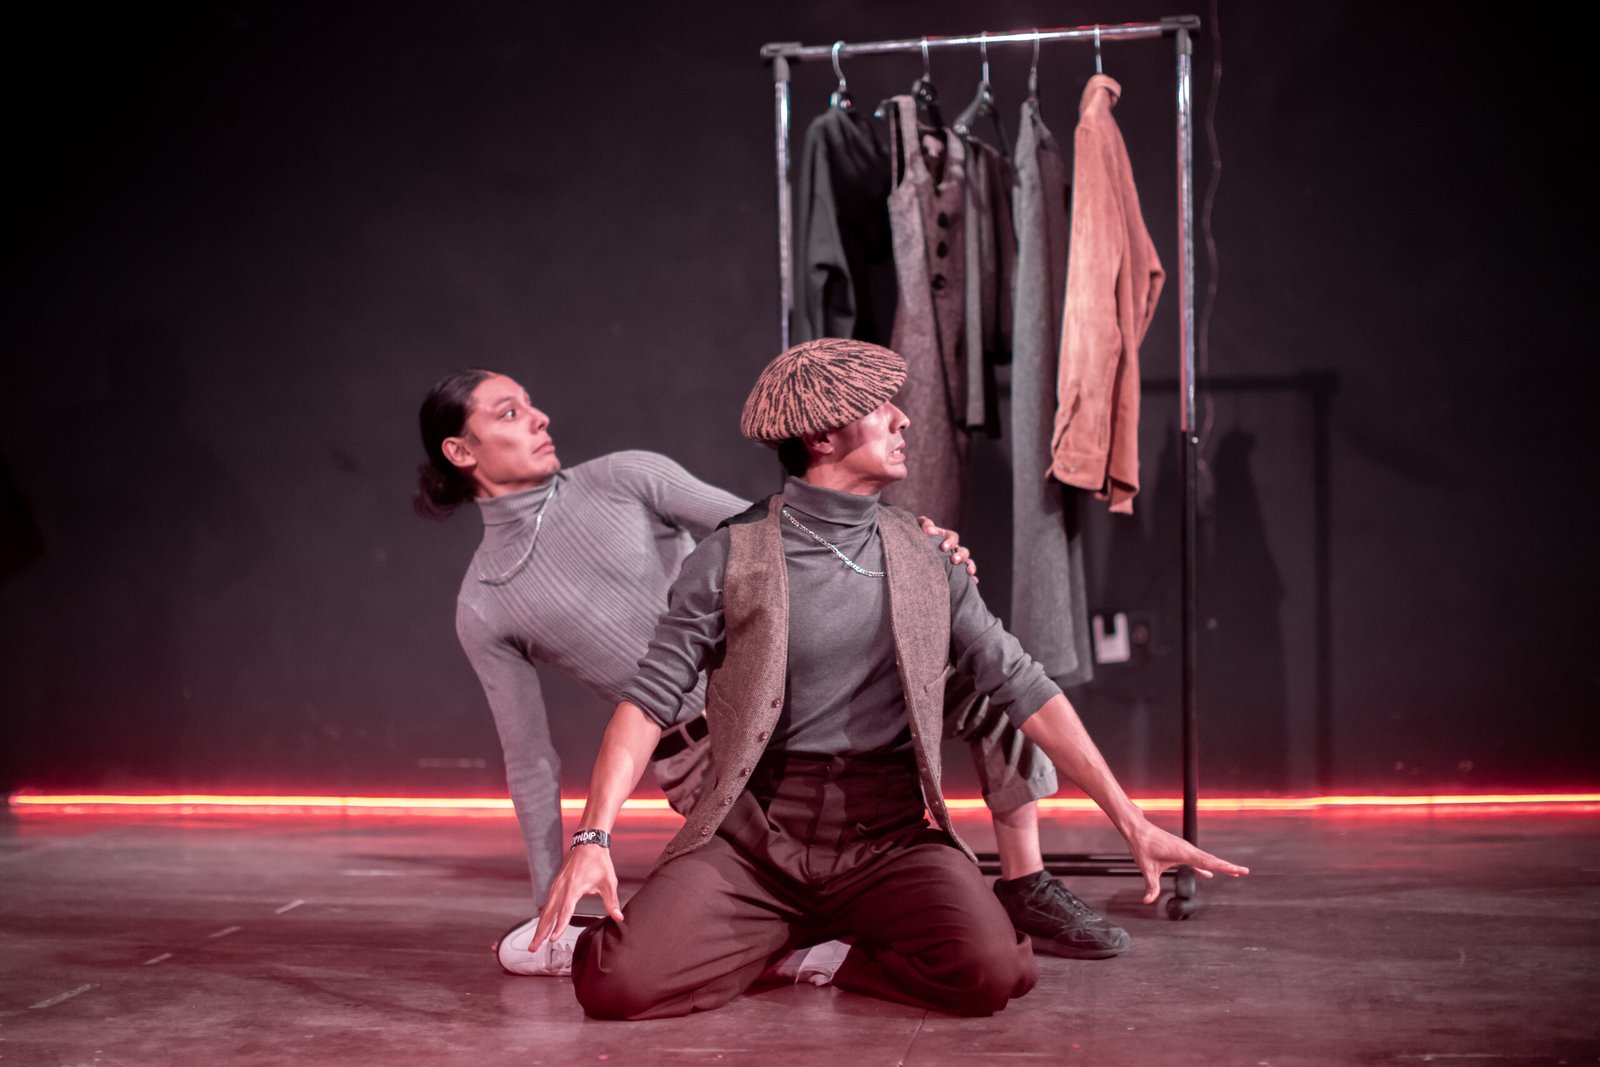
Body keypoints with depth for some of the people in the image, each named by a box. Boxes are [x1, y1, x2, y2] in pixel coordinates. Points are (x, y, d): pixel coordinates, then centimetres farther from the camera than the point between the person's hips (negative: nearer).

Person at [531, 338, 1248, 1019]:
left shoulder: (922, 557, 8)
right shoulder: (730, 559, -1)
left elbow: (1021, 685, 8)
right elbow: (651, 698, -4)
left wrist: (1131, 822, 3)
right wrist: (592, 839, -18)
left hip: (891, 836, 2)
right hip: (754, 836, -2)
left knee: (989, 969, -28)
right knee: (622, 983, -24)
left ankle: (831, 960, 1)